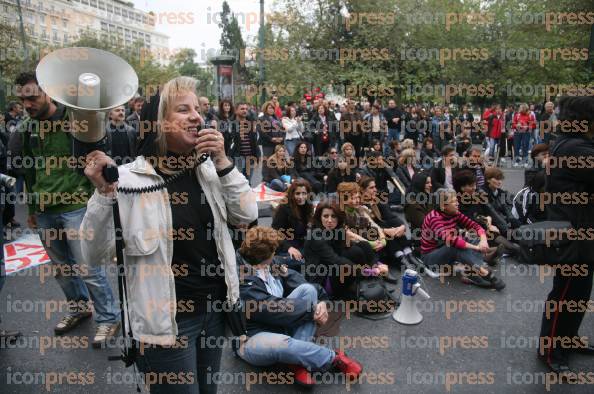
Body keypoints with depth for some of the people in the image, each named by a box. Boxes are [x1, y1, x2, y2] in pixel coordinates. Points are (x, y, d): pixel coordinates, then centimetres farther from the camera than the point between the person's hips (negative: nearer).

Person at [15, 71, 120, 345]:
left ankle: (108, 318, 11)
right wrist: (31, 208, 19)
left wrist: (97, 202, -18)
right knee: (61, 268, 15)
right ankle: (79, 308, 34)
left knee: (87, 268, -3)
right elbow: (29, 171, 18)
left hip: (75, 207, -6)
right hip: (44, 211, 6)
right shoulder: (26, 129, 10)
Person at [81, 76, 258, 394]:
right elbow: (97, 255, -16)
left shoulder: (208, 168, -1)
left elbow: (247, 216, -6)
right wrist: (104, 192, -30)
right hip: (165, 318, -5)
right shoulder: (131, 178, -16)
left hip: (213, 307, 6)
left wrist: (222, 162, -15)